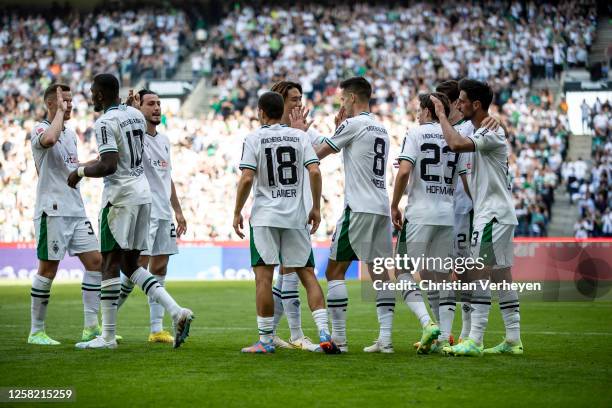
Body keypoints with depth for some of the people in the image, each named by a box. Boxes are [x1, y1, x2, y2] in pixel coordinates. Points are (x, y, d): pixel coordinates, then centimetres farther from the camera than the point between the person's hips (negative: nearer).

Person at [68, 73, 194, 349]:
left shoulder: (105, 122, -13)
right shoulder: (136, 115, 13)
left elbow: (109, 166, -21)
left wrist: (80, 172, -7)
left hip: (120, 196, -8)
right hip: (143, 193, 8)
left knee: (110, 264, -1)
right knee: (130, 264, 13)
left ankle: (108, 337, 0)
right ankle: (176, 311, -2)